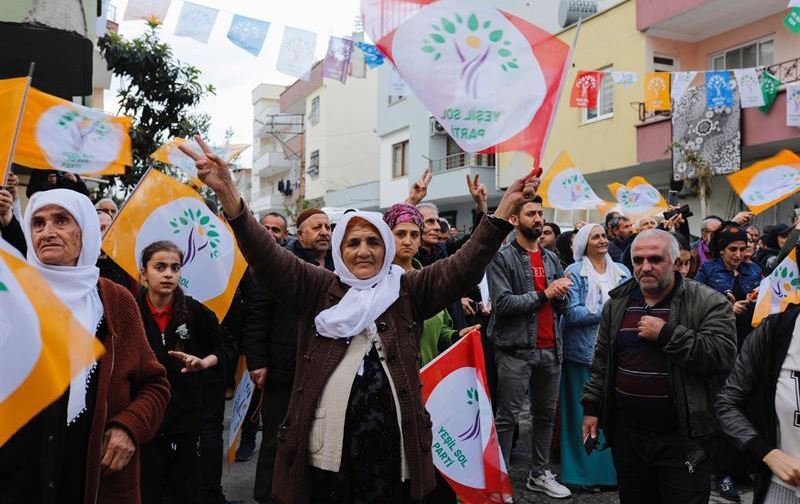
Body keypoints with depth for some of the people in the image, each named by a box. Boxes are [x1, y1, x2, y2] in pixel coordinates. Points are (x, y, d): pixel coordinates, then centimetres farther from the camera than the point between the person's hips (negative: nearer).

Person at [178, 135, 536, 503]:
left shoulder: (407, 291, 6)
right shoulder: (318, 290, 4)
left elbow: (462, 268, -3)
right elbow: (268, 258, -8)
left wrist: (503, 210, -14)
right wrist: (228, 194, -22)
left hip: (390, 441, 1)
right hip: (327, 443, 0)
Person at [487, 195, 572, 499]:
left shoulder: (552, 259, 14)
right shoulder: (502, 257, -6)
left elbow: (562, 306, 15)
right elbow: (502, 303, -16)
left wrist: (560, 294, -8)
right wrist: (543, 294, -14)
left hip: (550, 349, 7)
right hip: (516, 350, -6)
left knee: (546, 414, 14)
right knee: (507, 417, -1)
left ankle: (540, 474, 28)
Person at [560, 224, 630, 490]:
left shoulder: (622, 271, 12)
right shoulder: (574, 272, -1)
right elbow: (571, 313, -10)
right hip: (584, 352, -4)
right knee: (585, 412, 2)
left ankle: (613, 467, 20)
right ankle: (584, 470, 14)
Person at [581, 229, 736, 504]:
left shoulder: (707, 302, -7)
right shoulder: (617, 303, 8)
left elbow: (724, 355, -20)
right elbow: (602, 362, 14)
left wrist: (666, 334, -22)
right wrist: (592, 407, 10)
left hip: (683, 436, -4)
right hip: (626, 433, 5)